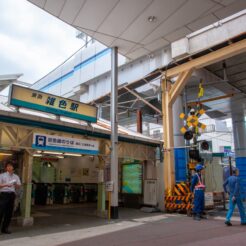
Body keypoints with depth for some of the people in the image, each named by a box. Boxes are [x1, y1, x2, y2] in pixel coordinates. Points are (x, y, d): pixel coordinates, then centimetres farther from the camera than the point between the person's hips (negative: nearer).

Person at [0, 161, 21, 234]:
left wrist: (15, 184, -10)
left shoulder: (16, 176, 12)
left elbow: (18, 186, 11)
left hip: (12, 194, 4)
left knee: (9, 212, 6)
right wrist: (6, 185, -19)